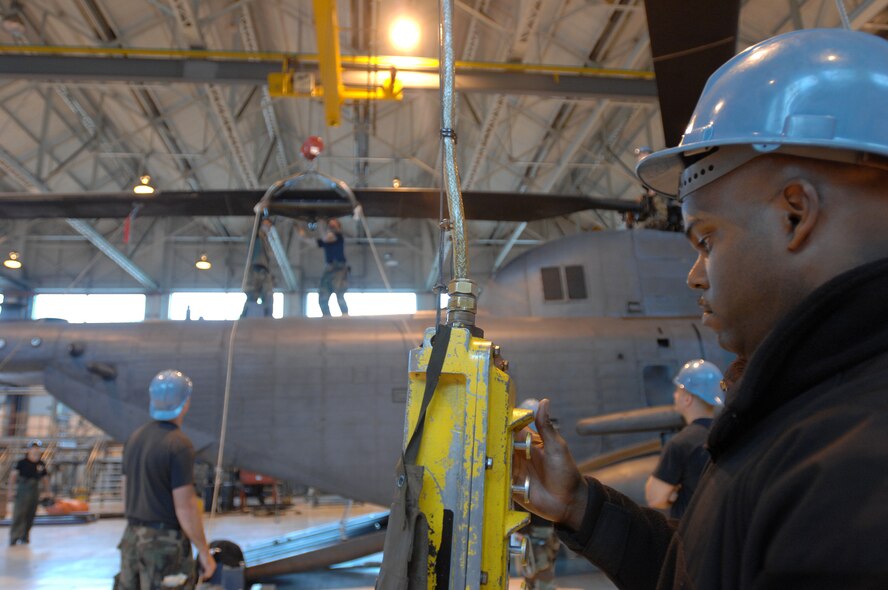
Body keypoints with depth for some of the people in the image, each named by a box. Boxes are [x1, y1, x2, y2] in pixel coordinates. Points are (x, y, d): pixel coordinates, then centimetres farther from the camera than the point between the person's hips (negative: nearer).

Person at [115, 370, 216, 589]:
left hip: (133, 538, 8)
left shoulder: (135, 438, 5)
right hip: (165, 543, -8)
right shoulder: (179, 445, -21)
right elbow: (185, 507, -20)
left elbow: (127, 492, 13)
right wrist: (205, 552, -12)